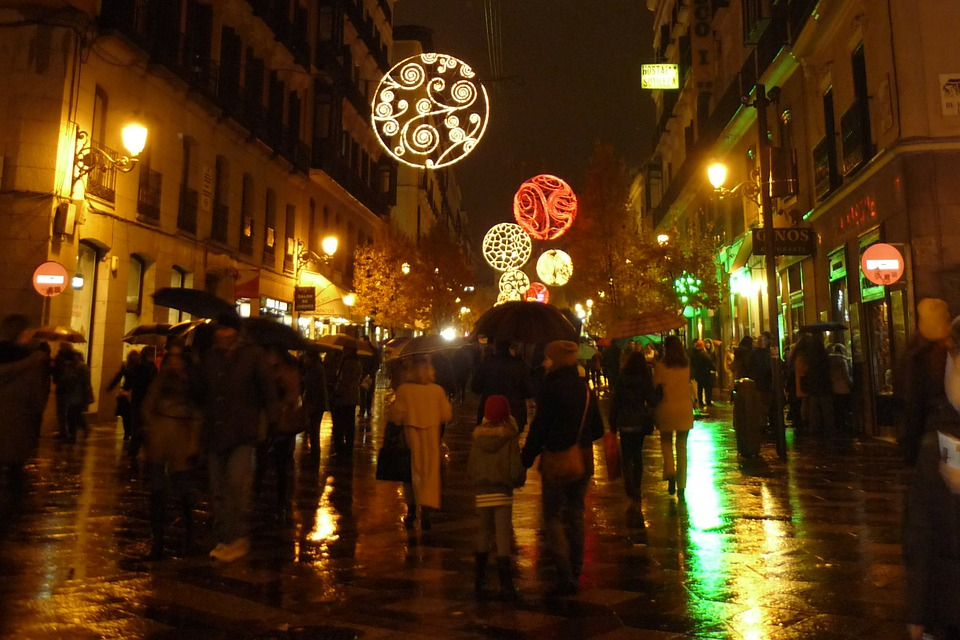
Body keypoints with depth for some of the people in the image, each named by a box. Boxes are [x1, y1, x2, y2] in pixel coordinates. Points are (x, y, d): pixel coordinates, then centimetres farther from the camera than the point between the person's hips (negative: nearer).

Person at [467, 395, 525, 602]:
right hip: (503, 494, -3)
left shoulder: (477, 440, 1)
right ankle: (506, 586, 4)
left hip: (482, 494, 3)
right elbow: (516, 471, -13)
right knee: (503, 538, 3)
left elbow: (470, 470, 4)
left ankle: (478, 583, 18)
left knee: (484, 535, 16)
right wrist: (518, 480, 8)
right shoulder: (510, 439, -9)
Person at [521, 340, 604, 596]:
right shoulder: (585, 388, 4)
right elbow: (597, 430, 9)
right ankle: (575, 572, 25)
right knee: (575, 514, 17)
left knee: (553, 516, 3)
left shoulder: (551, 387, -15)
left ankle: (565, 577, -4)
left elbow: (539, 427, -17)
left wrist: (526, 458, -10)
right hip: (583, 461, 6)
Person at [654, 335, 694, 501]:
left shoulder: (660, 366, -9)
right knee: (682, 447, 10)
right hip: (685, 410, 2)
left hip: (667, 409, -2)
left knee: (666, 442, 19)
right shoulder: (687, 366, -1)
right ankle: (681, 487, 11)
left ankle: (670, 472, -5)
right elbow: (691, 387, 5)